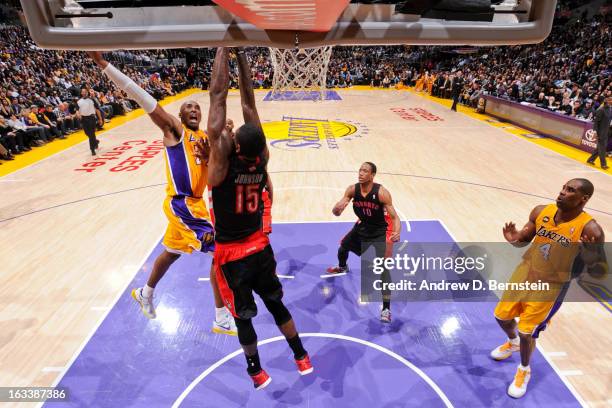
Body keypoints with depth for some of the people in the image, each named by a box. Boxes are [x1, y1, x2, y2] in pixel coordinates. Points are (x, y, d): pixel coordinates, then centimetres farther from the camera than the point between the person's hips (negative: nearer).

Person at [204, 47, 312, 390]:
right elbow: (249, 101, -8)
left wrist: (225, 47, -15)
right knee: (276, 304, 22)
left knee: (243, 317, 15)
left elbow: (218, 96, -22)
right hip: (260, 247, 4)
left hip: (231, 254, -4)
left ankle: (257, 372, 36)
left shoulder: (222, 159, -24)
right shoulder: (263, 159, -13)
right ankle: (302, 358, 37)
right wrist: (242, 54, -3)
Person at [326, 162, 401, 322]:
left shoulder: (381, 193, -30)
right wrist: (338, 207, -43)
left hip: (380, 231, -5)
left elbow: (394, 216, -28)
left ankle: (386, 309, -6)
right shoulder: (352, 189, -18)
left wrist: (396, 233, -50)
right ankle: (342, 267, 63)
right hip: (362, 227, 6)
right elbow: (335, 212, -17)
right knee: (343, 246, 25)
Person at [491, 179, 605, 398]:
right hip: (525, 272, 5)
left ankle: (524, 370, 32)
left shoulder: (590, 229, -20)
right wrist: (514, 239, -18)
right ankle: (512, 343, 51)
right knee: (502, 316, 16)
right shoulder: (541, 211, -8)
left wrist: (589, 254, -33)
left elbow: (598, 270, -11)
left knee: (526, 332, 1)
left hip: (551, 286, -4)